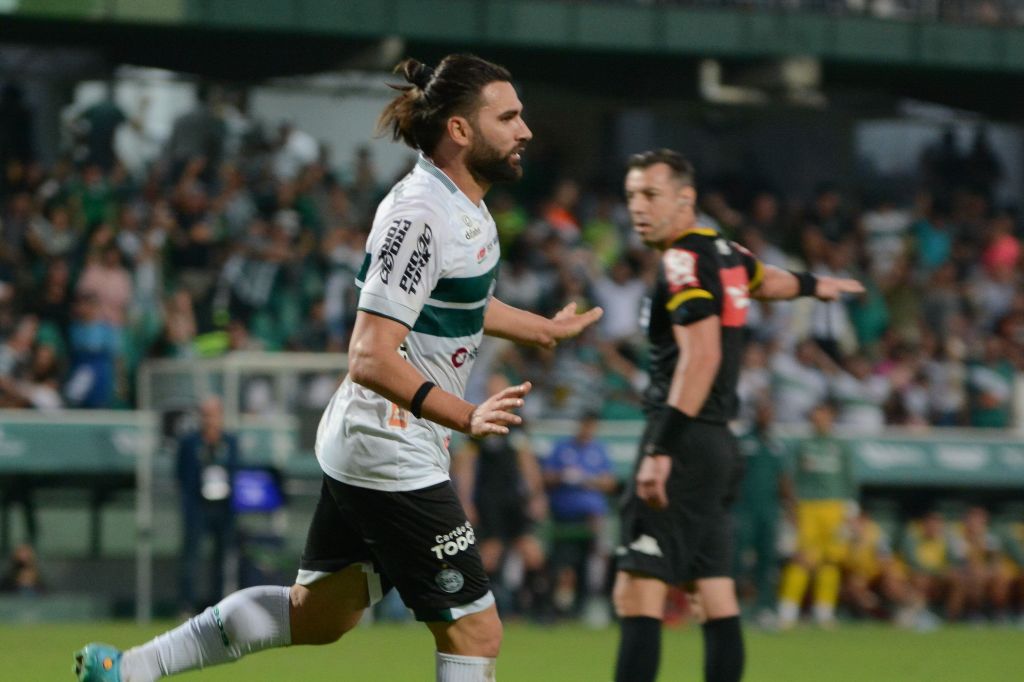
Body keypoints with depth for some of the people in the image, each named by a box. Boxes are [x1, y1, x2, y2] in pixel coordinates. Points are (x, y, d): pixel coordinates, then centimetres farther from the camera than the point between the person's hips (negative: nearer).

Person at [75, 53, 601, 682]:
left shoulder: (465, 206, 8)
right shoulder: (419, 216, -23)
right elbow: (372, 358, -29)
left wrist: (546, 329, 41)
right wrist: (468, 417, -40)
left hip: (364, 448, 10)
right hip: (393, 459, -10)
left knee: (319, 615, 18)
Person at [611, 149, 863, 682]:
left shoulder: (683, 261, -11)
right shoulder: (724, 252, 15)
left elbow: (701, 354, -23)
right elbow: (763, 280, 38)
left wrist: (662, 448, -29)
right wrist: (812, 285, 61)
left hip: (686, 441, -10)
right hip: (718, 443, 10)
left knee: (637, 593, -16)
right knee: (716, 594, 9)